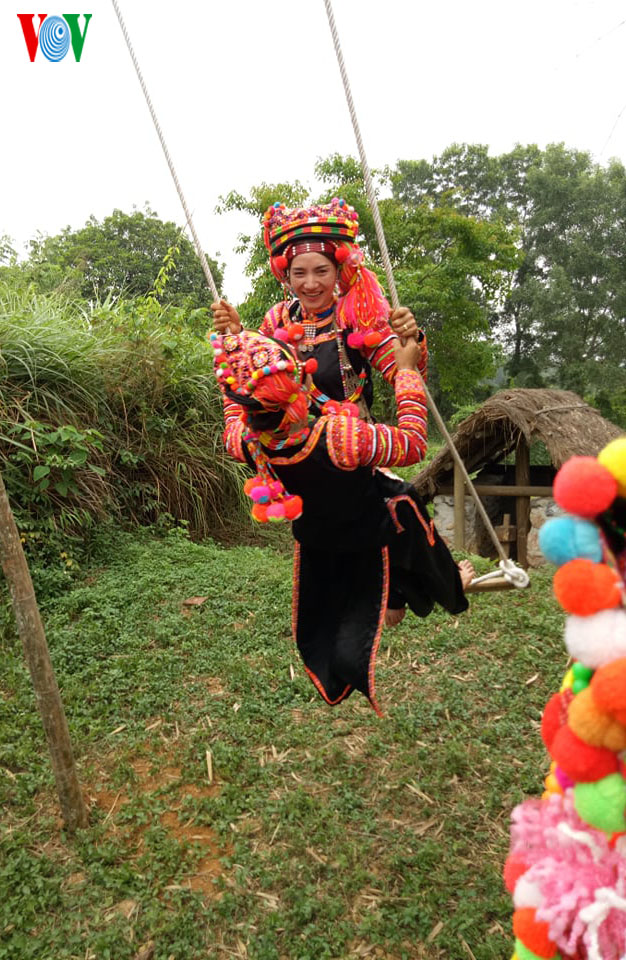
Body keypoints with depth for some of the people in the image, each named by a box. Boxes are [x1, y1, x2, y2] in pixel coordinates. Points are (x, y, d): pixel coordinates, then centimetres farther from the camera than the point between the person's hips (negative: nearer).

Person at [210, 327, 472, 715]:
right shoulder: (341, 438, -44)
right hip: (376, 538, -3)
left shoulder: (244, 444, -29)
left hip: (317, 547, 4)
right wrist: (407, 370, -14)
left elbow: (236, 417, 0)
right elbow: (414, 443, -23)